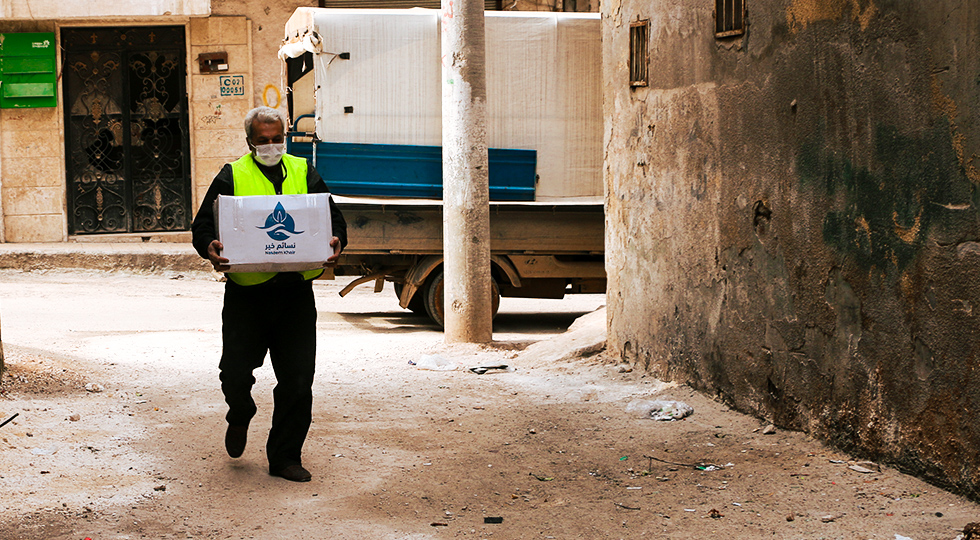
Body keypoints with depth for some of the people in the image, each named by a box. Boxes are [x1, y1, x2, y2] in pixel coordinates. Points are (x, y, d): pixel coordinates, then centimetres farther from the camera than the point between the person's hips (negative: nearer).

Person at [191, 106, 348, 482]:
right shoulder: (232, 177, 4)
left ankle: (285, 457, 16)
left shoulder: (304, 173, 12)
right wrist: (209, 247, -21)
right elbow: (203, 224, 1)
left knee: (297, 381, 2)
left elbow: (333, 218, 10)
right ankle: (240, 416, 34)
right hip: (246, 293, -2)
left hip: (296, 292, 2)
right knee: (235, 372, -2)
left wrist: (336, 242, -12)